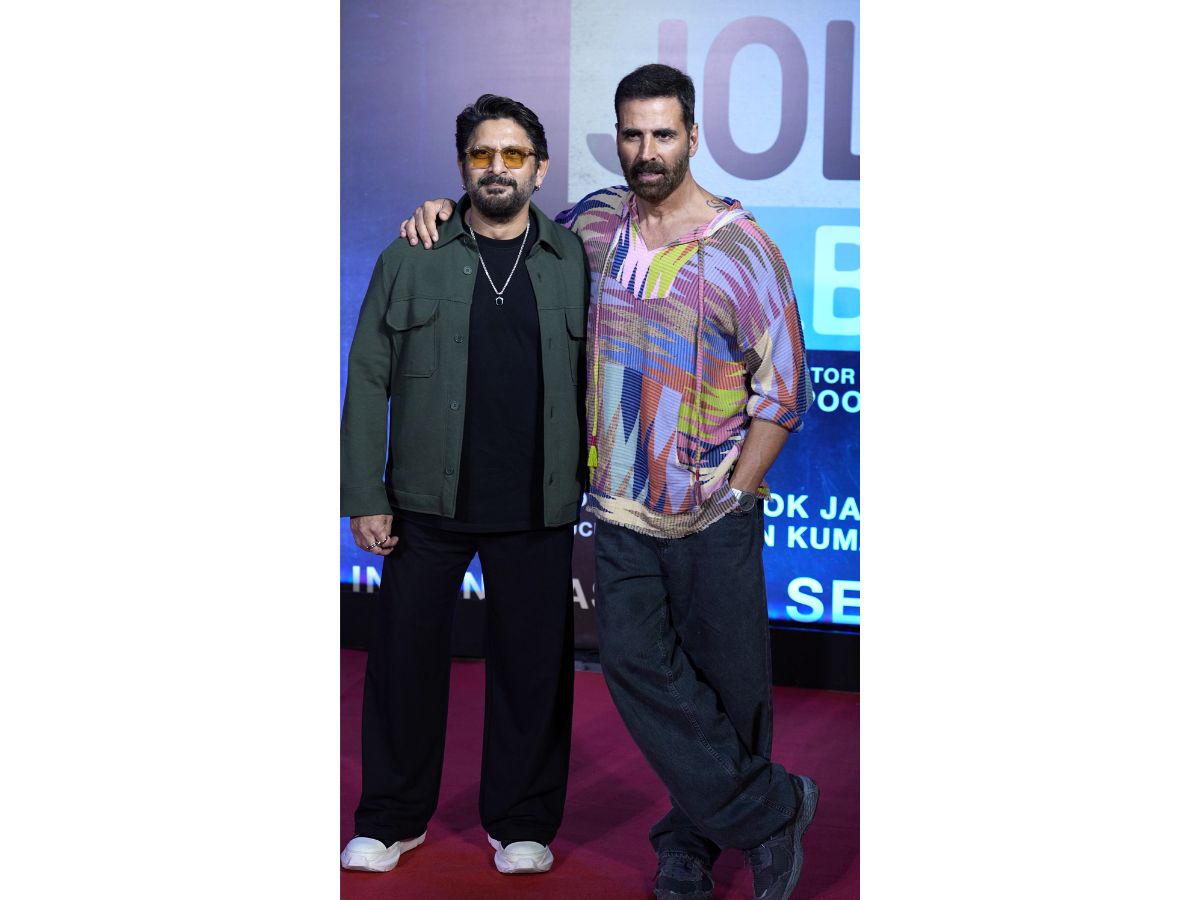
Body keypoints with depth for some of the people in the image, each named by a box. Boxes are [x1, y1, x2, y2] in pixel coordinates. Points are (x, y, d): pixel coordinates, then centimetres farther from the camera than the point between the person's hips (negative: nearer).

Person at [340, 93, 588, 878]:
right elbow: (369, 380, 2)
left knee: (533, 666, 6)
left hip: (536, 511, 0)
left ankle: (522, 823, 22)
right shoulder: (410, 260, 4)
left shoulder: (574, 263, 5)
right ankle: (394, 818, 24)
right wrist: (365, 497, -3)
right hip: (426, 503, 0)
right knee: (405, 657, 7)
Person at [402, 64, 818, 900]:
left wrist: (737, 495, -9)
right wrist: (446, 212, 7)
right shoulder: (597, 220, 5)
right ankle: (771, 809, 10)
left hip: (714, 516, -4)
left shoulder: (742, 248, -9)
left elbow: (784, 385, -7)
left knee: (730, 681, 5)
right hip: (621, 510, 4)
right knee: (637, 663, -2)